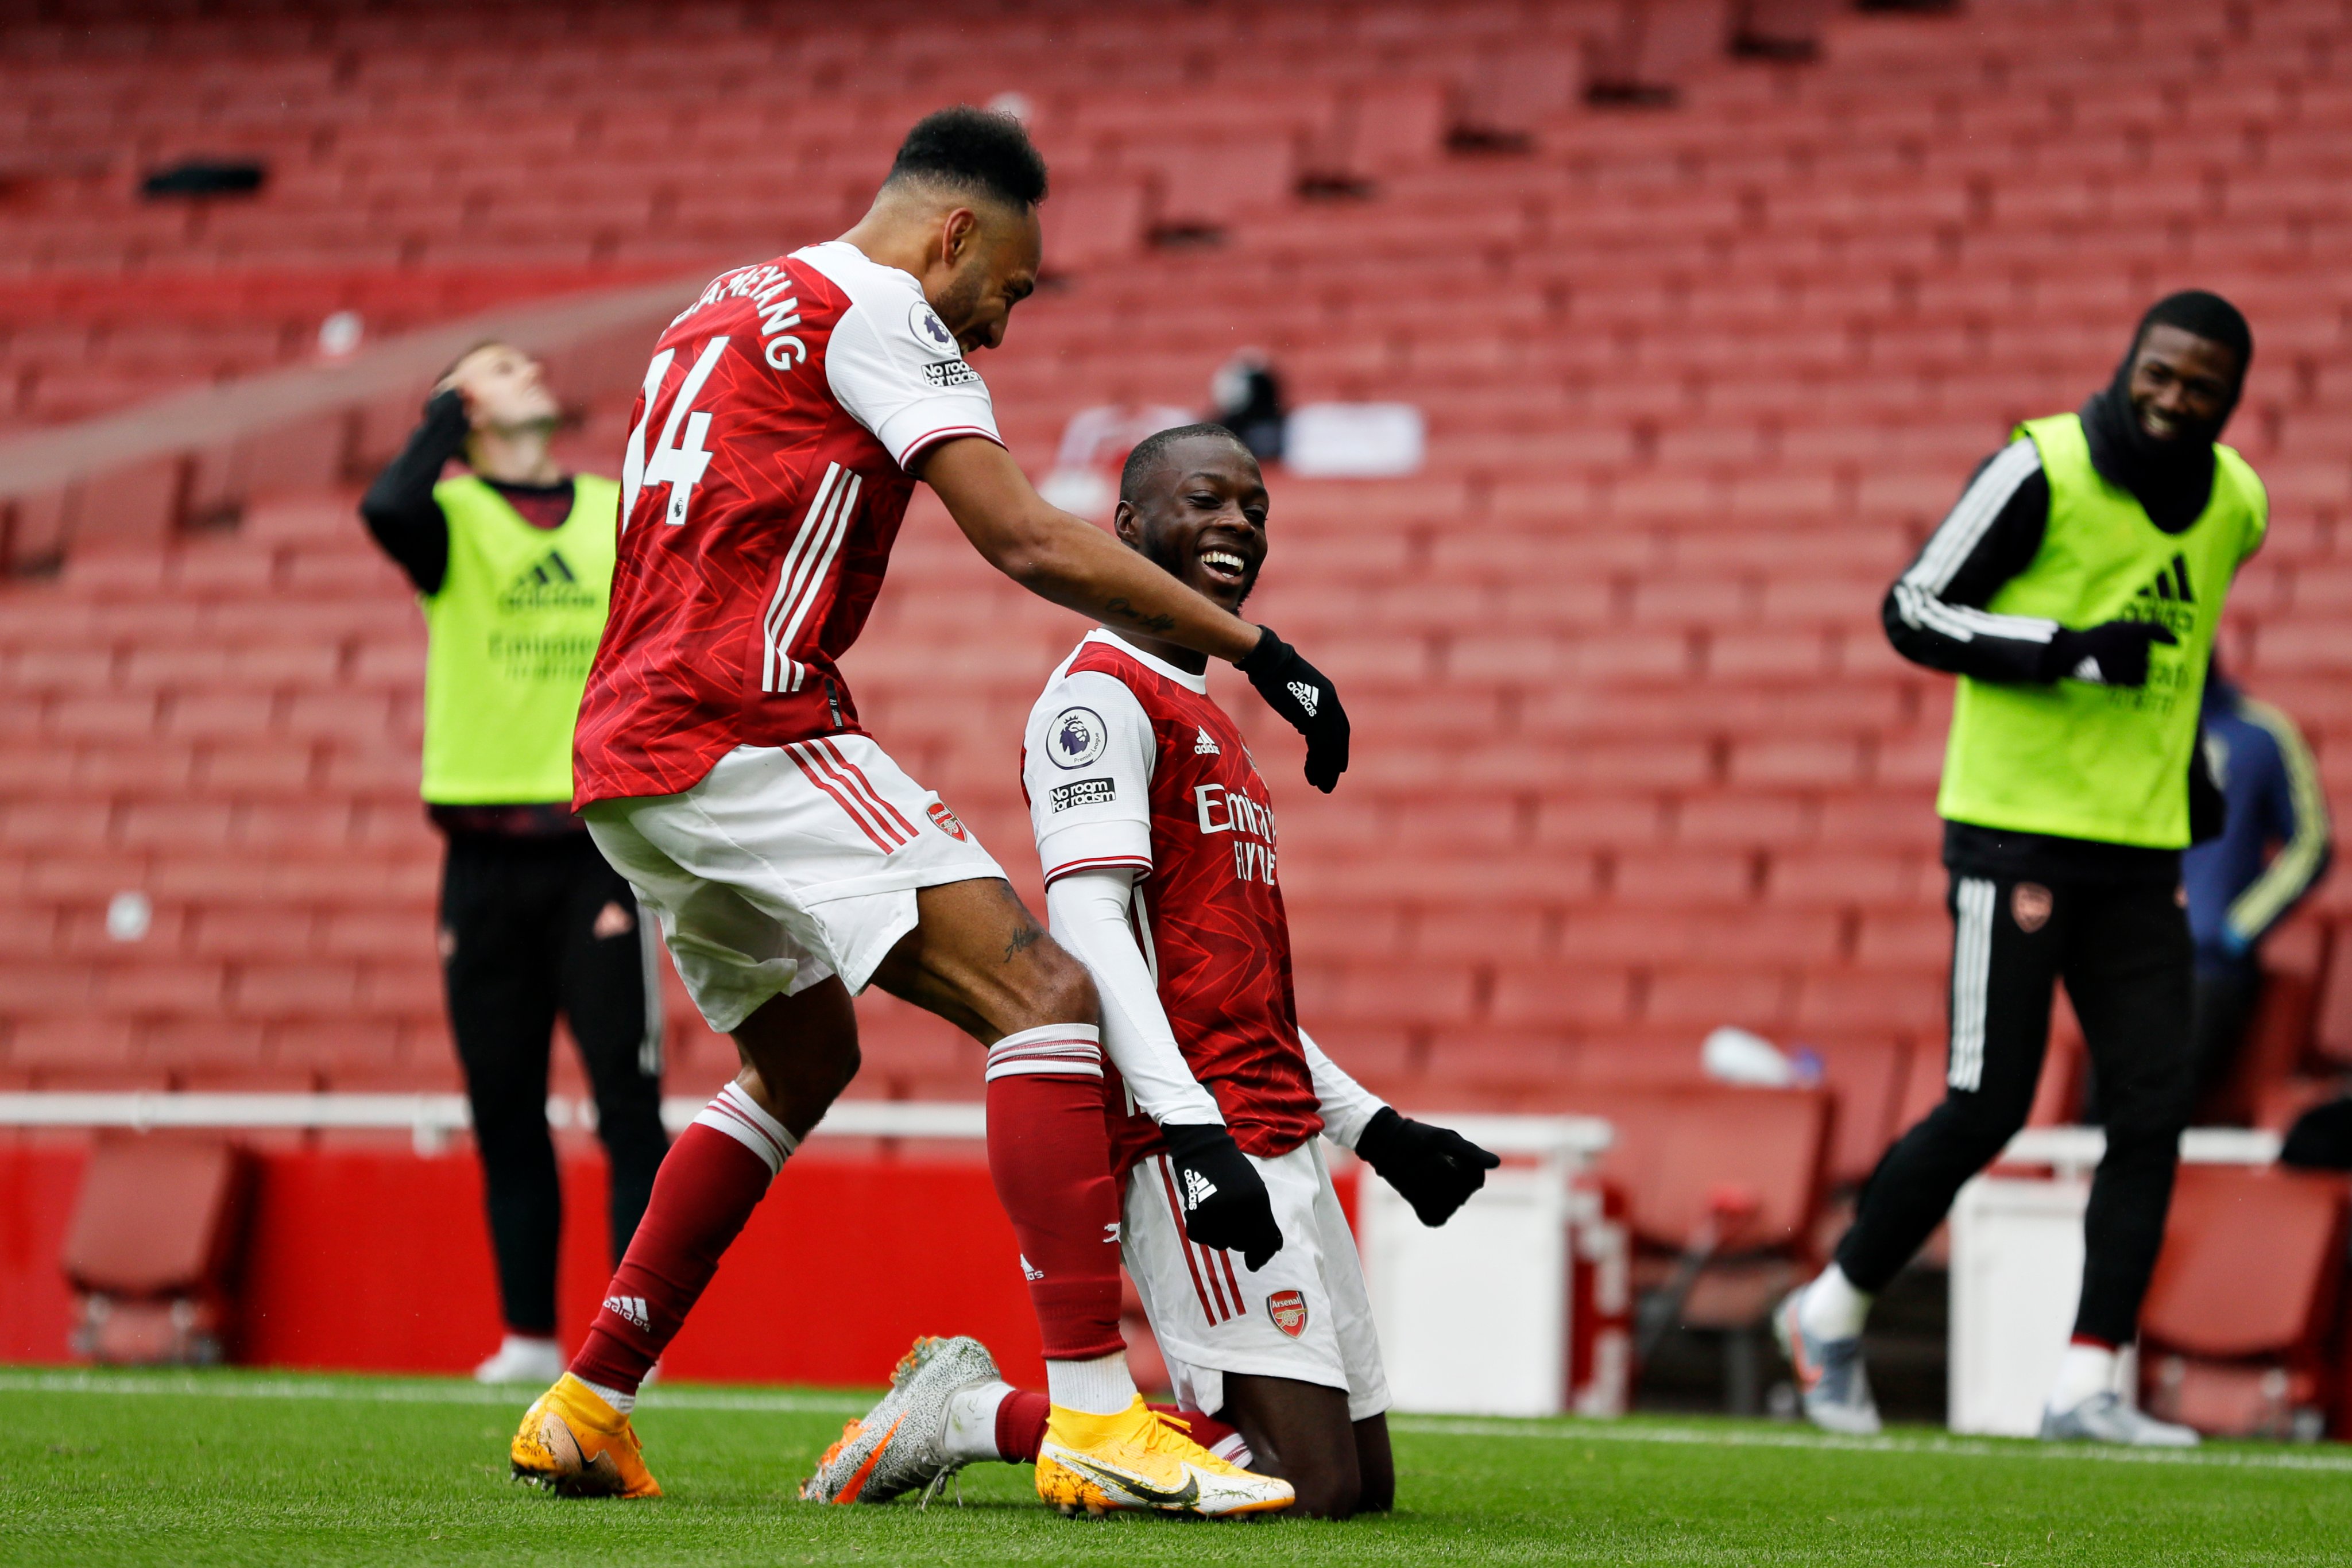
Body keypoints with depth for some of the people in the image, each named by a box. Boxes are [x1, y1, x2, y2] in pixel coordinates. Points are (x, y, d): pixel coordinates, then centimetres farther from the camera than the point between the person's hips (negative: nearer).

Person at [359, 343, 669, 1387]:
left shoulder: (624, 515, 11)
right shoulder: (452, 519, 3)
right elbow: (386, 509, -21)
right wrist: (447, 408, -7)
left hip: (599, 847, 0)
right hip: (487, 857, 0)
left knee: (628, 1103, -7)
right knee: (506, 1114, 5)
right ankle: (529, 1337, 13)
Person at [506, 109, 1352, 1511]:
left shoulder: (726, 312, 25)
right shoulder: (875, 310, -3)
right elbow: (1030, 544, -12)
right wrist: (1254, 647, -7)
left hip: (625, 759, 10)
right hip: (746, 732, -10)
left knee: (804, 1058, 27)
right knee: (1047, 992, -15)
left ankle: (586, 1411, 26)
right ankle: (1095, 1418, -27)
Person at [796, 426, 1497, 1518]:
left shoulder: (1210, 726, 25)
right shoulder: (1101, 693, -6)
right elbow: (1087, 924, -18)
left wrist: (1374, 1129, 23)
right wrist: (1196, 1129, -27)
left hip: (1278, 1137, 10)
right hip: (1190, 1140, -10)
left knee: (1366, 1477, 8)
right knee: (1313, 1486, -16)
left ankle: (970, 1402, 13)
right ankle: (970, 1415, -4)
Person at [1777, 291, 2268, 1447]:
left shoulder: (2235, 505, 9)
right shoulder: (2044, 468, -11)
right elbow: (1913, 612, -10)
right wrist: (2071, 652, -20)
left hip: (2141, 849, 6)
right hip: (2015, 832, -6)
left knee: (2154, 1112, -3)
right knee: (1986, 1111, -7)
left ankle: (2086, 1385, 2)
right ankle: (1831, 1311, 13)